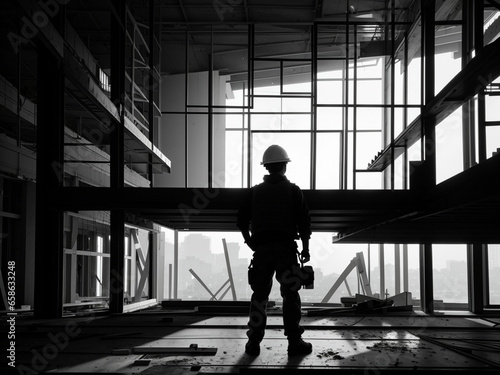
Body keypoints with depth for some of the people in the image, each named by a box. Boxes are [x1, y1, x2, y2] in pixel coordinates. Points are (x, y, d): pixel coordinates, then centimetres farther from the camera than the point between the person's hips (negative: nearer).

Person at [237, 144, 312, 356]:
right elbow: (304, 222, -4)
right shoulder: (293, 191, 0)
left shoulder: (254, 192, 7)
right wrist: (305, 248, 4)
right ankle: (294, 342, 2)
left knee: (259, 295, 7)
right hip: (286, 248, -2)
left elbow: (242, 221, 7)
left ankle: (254, 342, 8)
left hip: (261, 249, 2)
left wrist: (250, 242, 20)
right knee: (290, 295, 3)